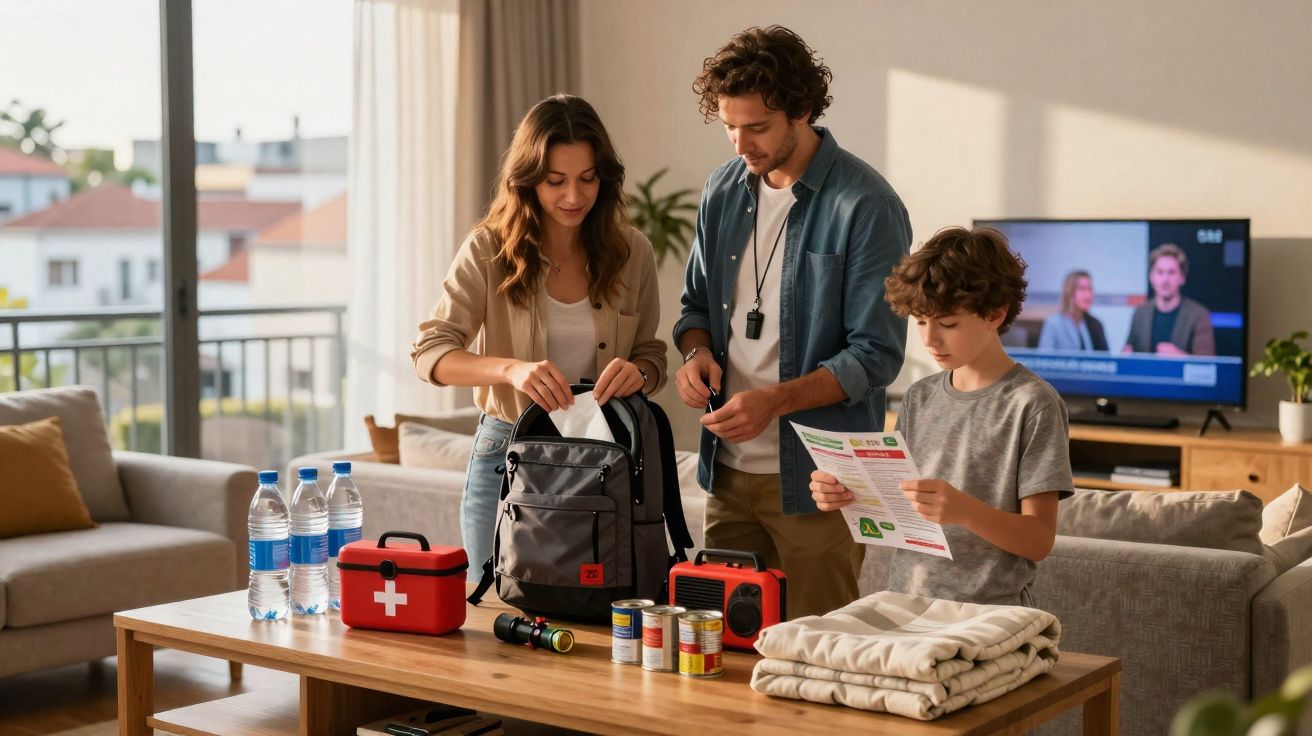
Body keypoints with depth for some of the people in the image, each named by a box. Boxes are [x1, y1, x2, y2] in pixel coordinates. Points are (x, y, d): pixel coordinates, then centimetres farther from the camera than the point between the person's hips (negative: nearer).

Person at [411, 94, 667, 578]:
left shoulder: (631, 252, -1)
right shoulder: (489, 251, -8)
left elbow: (652, 354, 7)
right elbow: (429, 353, -14)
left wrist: (638, 372, -17)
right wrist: (510, 368, -32)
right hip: (508, 454, -1)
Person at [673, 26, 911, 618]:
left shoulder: (866, 206, -12)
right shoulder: (724, 190, 7)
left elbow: (877, 355, -14)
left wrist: (774, 401, -23)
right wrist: (697, 351, -4)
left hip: (815, 478, -6)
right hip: (728, 467, 6)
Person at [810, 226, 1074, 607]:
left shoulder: (1032, 404, -4)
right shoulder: (919, 397, 12)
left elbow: (1040, 539, -7)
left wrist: (964, 510, -23)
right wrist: (848, 497, -3)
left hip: (990, 616, -4)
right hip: (905, 604, 4)